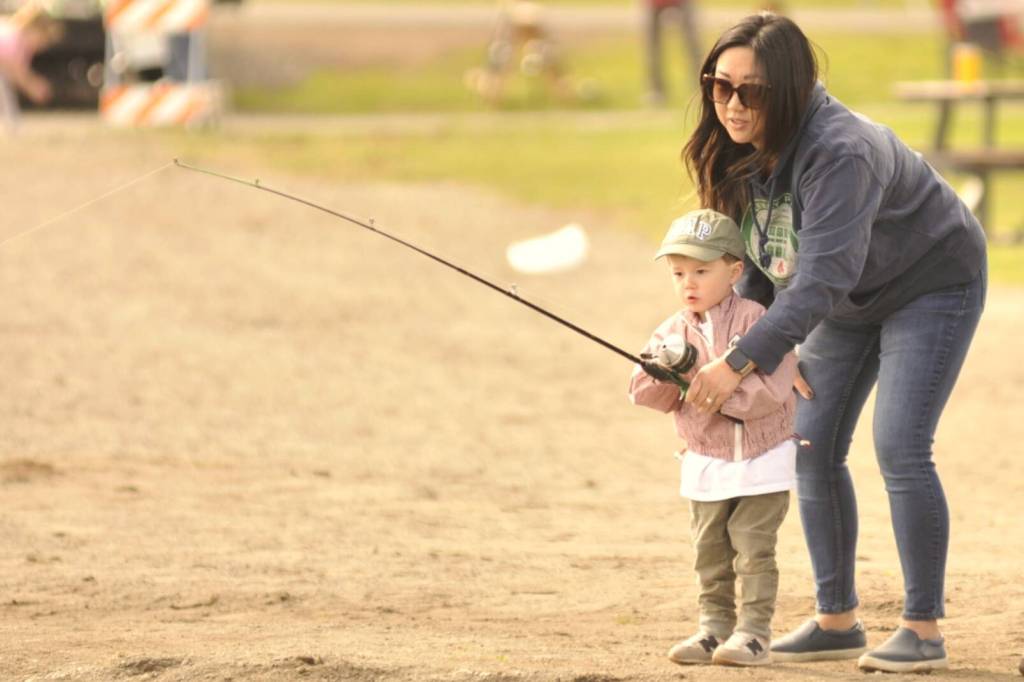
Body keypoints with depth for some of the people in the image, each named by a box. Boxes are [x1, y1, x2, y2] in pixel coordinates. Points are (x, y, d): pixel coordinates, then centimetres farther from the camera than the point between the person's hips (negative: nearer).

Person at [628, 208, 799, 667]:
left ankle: (754, 632, -3)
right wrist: (663, 374, -23)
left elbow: (773, 385, -23)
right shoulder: (671, 333, 2)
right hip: (704, 465, 5)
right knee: (710, 553, 10)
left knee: (753, 549, -6)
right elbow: (645, 395, -2)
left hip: (762, 460, -5)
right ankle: (714, 627, 17)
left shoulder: (756, 320, -14)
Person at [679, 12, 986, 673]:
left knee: (900, 449, -16)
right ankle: (837, 619, 14)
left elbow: (821, 277, -43)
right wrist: (769, 350, -14)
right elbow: (757, 260, -1)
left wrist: (742, 362, -47)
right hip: (852, 300, 8)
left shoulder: (841, 153, -37)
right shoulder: (738, 149, -13)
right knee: (813, 448, 3)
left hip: (930, 283, -8)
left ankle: (925, 630, -7)